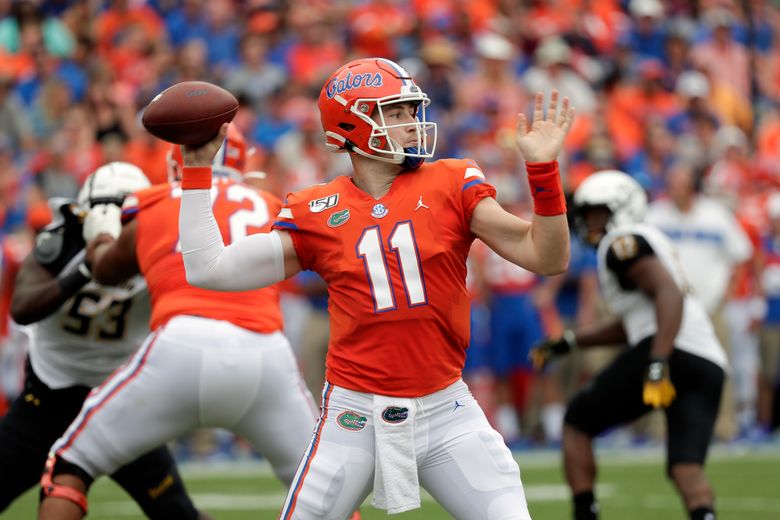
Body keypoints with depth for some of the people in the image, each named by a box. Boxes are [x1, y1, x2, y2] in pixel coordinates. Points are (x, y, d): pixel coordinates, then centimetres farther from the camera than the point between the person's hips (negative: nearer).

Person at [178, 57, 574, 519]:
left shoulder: (451, 186, 1)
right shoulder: (318, 213, 1)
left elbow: (547, 258, -5)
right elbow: (210, 270, 2)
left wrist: (543, 169, -16)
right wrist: (198, 173, 1)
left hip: (444, 410, 0)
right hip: (356, 415, 0)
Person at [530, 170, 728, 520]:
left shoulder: (623, 242, 0)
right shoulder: (648, 243, 30)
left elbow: (670, 294, -16)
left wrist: (658, 364, -25)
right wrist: (568, 343, 39)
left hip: (672, 356, -8)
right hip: (710, 365, 8)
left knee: (578, 423, 10)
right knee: (686, 468, -4)